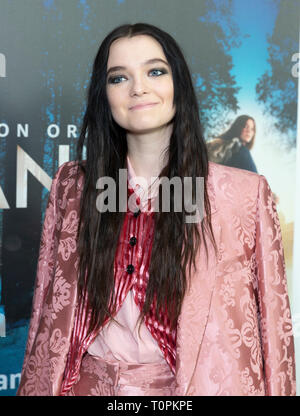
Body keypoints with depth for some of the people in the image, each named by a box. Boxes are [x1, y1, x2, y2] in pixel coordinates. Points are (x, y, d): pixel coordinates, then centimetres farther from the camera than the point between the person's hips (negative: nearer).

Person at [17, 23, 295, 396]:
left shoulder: (247, 194, -11)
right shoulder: (71, 186, -3)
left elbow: (271, 326, -7)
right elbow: (48, 311, 3)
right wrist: (36, 386, 2)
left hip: (193, 386, -2)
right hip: (87, 384, 2)